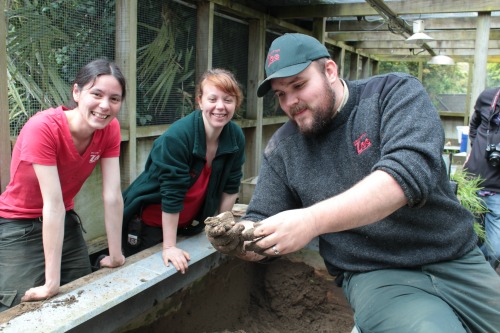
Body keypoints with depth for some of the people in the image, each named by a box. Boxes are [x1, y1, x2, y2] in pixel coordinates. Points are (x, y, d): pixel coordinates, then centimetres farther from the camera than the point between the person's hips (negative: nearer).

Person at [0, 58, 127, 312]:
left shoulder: (110, 129, -13)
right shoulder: (43, 128, -28)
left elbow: (112, 195, -13)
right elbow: (53, 203, -32)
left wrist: (115, 255, -9)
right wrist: (52, 281, -29)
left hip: (65, 222, 5)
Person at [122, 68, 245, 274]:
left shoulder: (237, 137, -10)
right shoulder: (177, 136, -28)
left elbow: (230, 187, 0)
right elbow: (172, 195, -27)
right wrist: (169, 247, -24)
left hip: (189, 223, 5)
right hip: (148, 220, -5)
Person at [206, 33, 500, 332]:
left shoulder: (396, 93, -7)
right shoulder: (281, 150, 1)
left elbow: (411, 169, -24)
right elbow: (262, 225, 5)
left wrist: (313, 220, -35)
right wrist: (238, 237, -20)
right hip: (376, 276, -1)